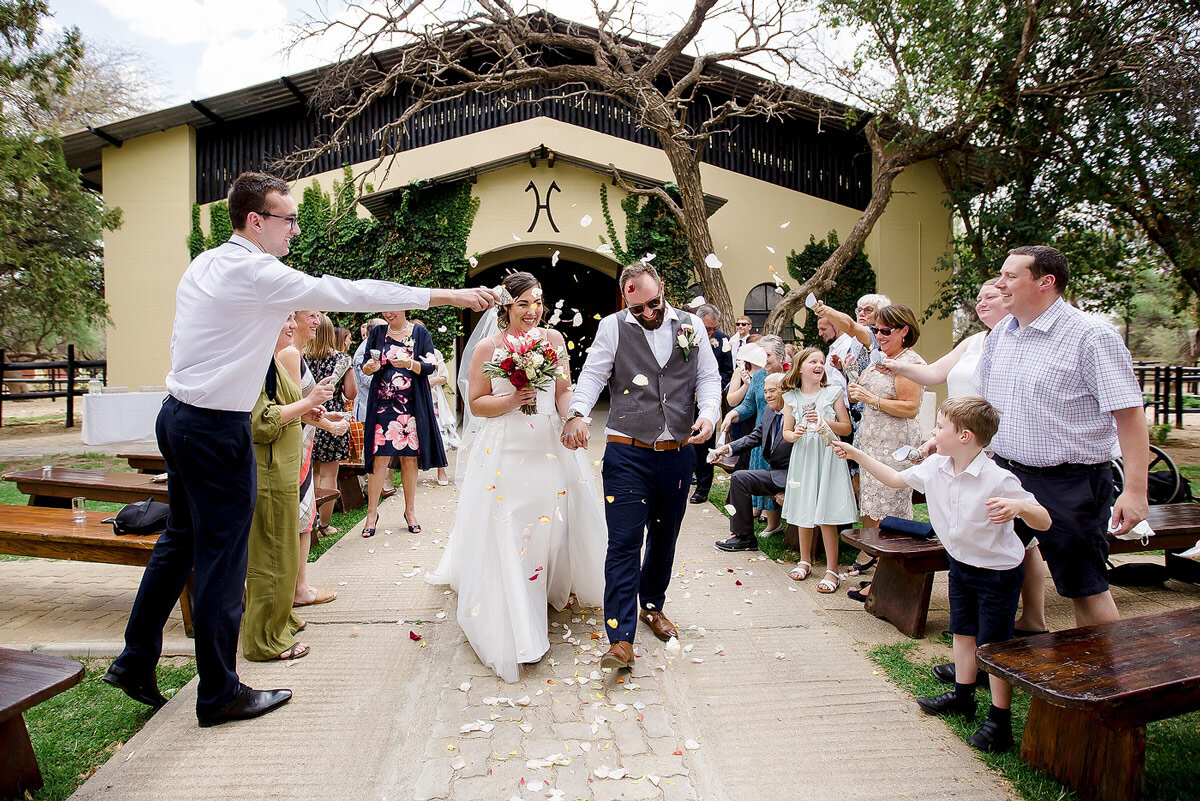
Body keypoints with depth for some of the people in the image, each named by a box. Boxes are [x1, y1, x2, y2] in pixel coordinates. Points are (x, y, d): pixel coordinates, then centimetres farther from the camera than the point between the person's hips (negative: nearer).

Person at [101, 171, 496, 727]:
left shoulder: (202, 265, 10)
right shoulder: (257, 273, -18)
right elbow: (348, 293, -20)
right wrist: (447, 295, -17)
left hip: (180, 415, 10)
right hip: (217, 430, -9)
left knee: (180, 540, 21)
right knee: (222, 557, 2)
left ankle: (134, 662, 35)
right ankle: (219, 693, 17)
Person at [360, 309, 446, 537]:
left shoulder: (420, 333, 5)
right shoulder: (377, 333, 10)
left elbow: (430, 367, -2)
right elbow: (365, 366, 8)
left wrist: (409, 363, -21)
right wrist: (370, 367, -15)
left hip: (412, 406, 0)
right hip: (382, 405, 1)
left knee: (410, 457, 3)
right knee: (379, 457, -3)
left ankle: (410, 510, 17)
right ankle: (372, 512, 8)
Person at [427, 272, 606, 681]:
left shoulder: (553, 338, 4)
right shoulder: (487, 347, -4)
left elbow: (564, 391, 8)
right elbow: (476, 403, -1)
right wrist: (510, 401, -17)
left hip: (550, 445, 3)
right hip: (505, 451, -3)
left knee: (554, 517, 9)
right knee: (506, 532, 0)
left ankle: (552, 587, 37)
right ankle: (513, 620, 14)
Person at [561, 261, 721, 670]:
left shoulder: (691, 325, 8)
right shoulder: (613, 326, 1)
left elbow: (709, 377, 10)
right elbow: (592, 374, -5)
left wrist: (708, 413, -10)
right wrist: (577, 413, -23)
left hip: (677, 453, 3)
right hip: (627, 454, -3)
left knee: (664, 537, 18)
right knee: (624, 542, -7)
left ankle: (652, 605, 41)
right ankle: (621, 639, -1)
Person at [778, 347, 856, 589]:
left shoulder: (833, 392, 0)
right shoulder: (792, 397, 5)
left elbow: (846, 428, 1)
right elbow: (786, 432, 9)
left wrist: (825, 421, -15)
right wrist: (795, 434, -13)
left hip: (827, 456, -2)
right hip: (803, 456, 3)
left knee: (826, 515, -5)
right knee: (803, 511, 11)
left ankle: (832, 569, 5)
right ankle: (805, 560, 29)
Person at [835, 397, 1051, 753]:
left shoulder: (998, 480, -27)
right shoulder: (935, 468, -8)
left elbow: (1044, 522, -22)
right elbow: (896, 479, 8)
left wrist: (1017, 506, -44)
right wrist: (857, 454, 4)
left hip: (998, 572, -7)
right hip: (960, 563, 7)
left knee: (993, 646, 0)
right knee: (962, 633, 18)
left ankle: (1000, 721, 14)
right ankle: (963, 697, 36)